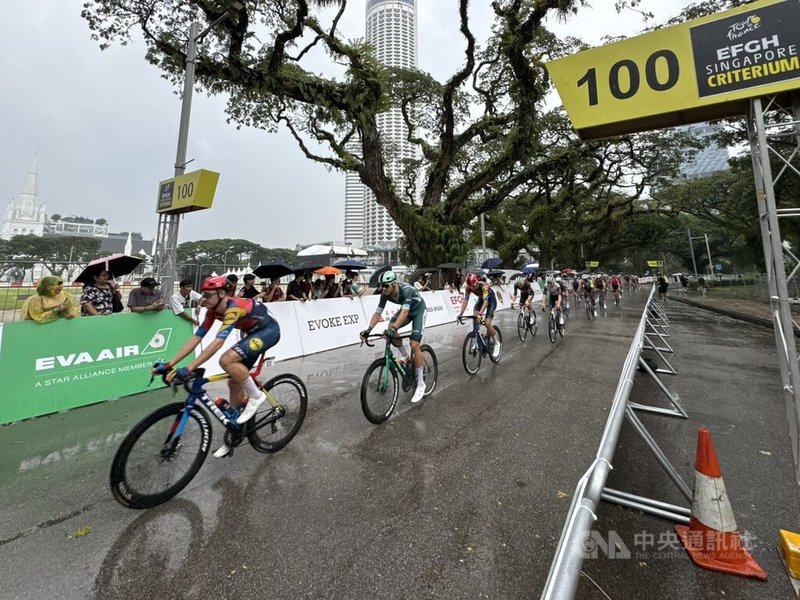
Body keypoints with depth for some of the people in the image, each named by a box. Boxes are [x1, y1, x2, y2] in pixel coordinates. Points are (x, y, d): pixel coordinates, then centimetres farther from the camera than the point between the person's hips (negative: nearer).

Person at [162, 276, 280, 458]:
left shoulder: (233, 308, -31)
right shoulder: (213, 310, -5)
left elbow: (217, 343, -39)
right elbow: (195, 338, -6)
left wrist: (189, 368, -41)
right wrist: (170, 364, -11)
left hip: (269, 330, -9)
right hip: (254, 332, 9)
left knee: (227, 360, -29)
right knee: (234, 382, 7)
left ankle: (256, 396, -8)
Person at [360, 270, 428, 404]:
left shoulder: (406, 290, -37)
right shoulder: (385, 294, -19)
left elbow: (405, 312, -47)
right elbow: (377, 313, -18)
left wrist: (393, 329, -59)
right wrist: (369, 329, -31)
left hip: (419, 310, -6)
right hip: (406, 309, 6)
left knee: (414, 345, -17)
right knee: (391, 328, -19)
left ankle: (421, 384, -5)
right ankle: (405, 357, 7)